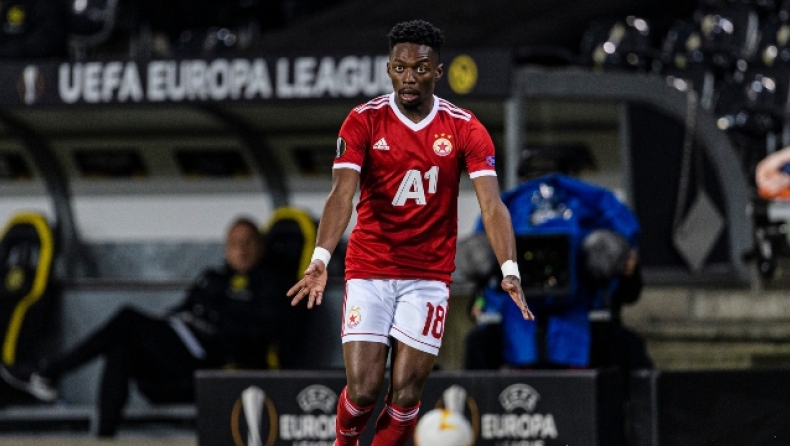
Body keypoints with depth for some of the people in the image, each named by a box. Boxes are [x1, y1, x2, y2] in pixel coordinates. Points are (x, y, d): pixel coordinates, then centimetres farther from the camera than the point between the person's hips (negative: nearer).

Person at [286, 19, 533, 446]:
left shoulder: (465, 129, -4)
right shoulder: (363, 121, -6)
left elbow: (491, 204, -13)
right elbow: (342, 195, -16)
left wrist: (509, 270, -28)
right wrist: (320, 259, -33)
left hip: (428, 277, 1)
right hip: (369, 270, -1)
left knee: (405, 395, -4)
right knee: (363, 388, -8)